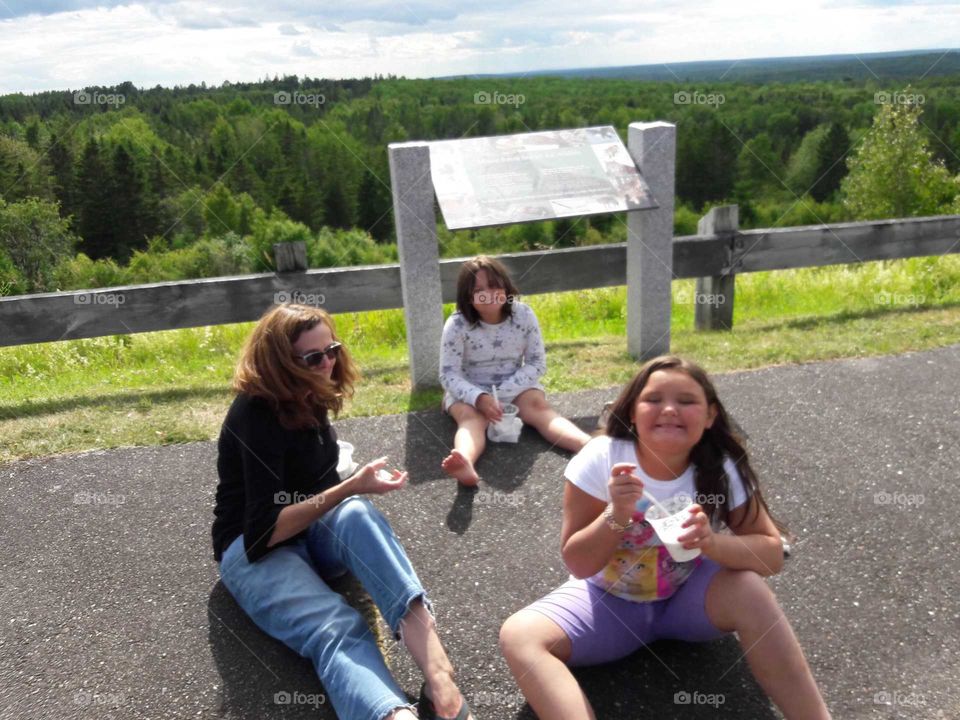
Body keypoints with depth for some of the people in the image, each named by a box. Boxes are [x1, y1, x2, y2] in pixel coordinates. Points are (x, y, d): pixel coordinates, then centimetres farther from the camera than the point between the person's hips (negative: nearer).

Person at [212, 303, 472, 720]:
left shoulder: (308, 399, 4)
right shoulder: (255, 414, -20)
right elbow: (265, 530, -24)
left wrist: (354, 497, 0)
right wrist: (351, 488, -26)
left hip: (310, 533, 6)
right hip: (254, 550, -6)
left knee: (356, 514, -32)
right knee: (338, 629, -36)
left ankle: (439, 678, -49)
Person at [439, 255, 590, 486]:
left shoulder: (524, 315, -11)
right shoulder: (457, 325, -17)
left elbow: (537, 363, -7)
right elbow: (449, 374, -16)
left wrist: (503, 391, -20)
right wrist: (480, 398, -34)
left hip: (514, 386, 2)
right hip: (469, 391, -1)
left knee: (539, 406, -28)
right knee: (471, 417, -33)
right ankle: (466, 465, -66)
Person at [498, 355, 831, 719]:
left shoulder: (721, 469, -16)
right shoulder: (601, 459, -21)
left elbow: (772, 554, -13)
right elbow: (578, 564, -18)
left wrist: (712, 541, -34)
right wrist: (617, 516, -38)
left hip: (688, 595, 1)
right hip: (610, 598, -1)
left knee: (749, 590, -31)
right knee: (519, 635, -25)